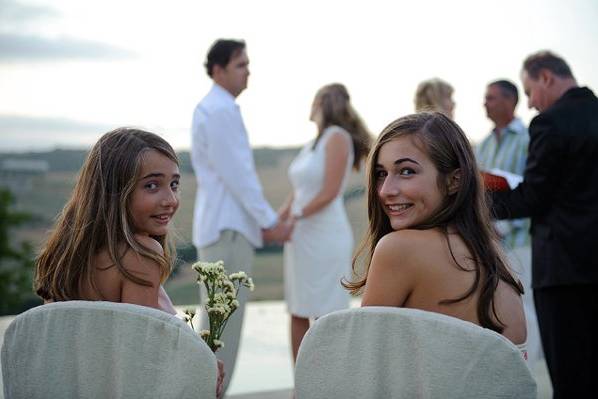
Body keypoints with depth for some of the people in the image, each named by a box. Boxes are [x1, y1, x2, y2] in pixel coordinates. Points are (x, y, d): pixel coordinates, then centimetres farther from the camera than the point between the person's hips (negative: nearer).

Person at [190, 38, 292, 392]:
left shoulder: (211, 109, 18)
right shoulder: (222, 110, -15)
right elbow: (237, 175, -18)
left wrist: (263, 221, 19)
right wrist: (270, 221, -12)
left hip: (223, 226, 11)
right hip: (228, 229, -11)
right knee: (225, 323, -8)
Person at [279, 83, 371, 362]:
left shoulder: (337, 137, -7)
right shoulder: (312, 145, 16)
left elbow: (329, 193, -15)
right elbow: (298, 193, 13)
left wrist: (295, 217, -11)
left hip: (325, 237, -8)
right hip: (301, 238, 8)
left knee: (326, 318, -3)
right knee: (298, 315, 8)